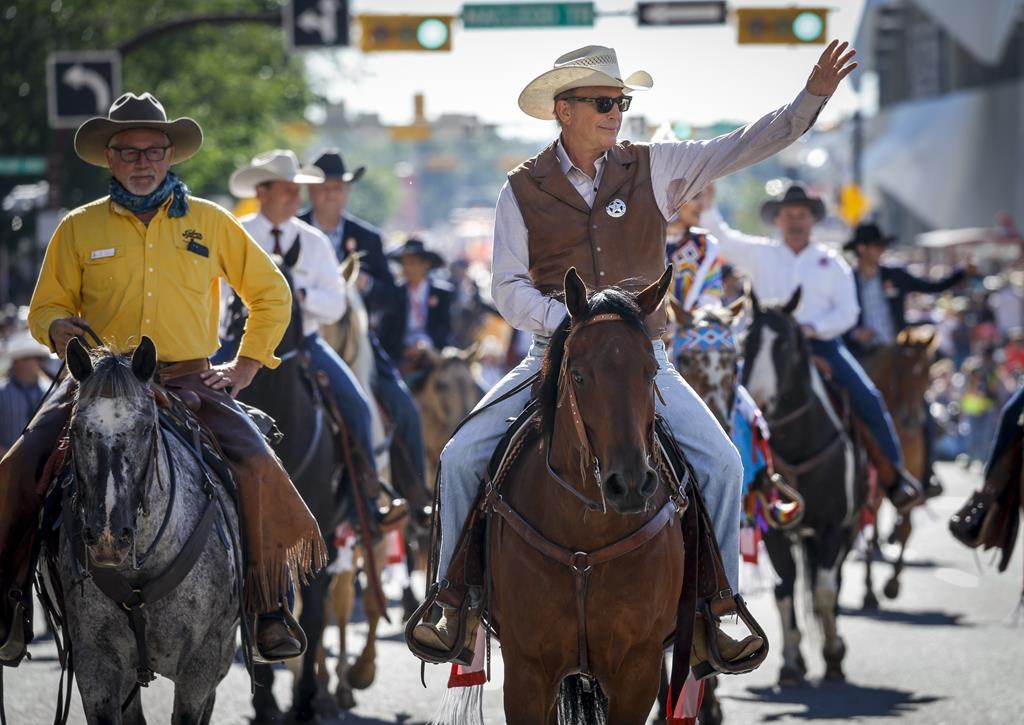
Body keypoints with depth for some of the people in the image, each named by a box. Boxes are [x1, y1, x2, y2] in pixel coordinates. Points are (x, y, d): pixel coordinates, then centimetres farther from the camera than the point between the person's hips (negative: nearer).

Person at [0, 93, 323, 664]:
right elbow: (47, 306, 15)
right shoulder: (79, 229, 8)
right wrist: (59, 329, -9)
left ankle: (269, 607, -14)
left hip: (190, 379, 0)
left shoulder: (211, 222, 9)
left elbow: (271, 294, 17)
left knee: (257, 468, -24)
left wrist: (246, 367, 6)